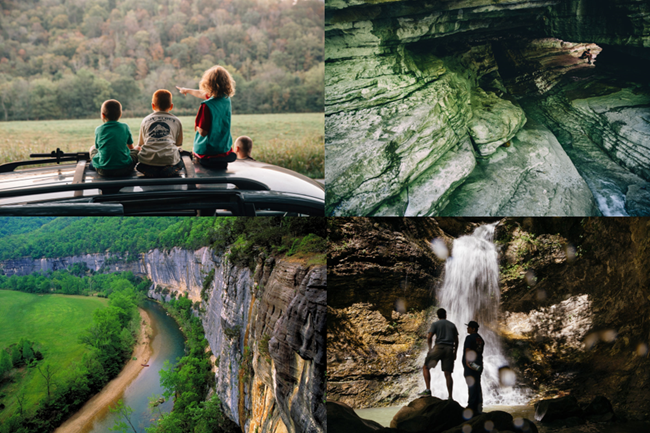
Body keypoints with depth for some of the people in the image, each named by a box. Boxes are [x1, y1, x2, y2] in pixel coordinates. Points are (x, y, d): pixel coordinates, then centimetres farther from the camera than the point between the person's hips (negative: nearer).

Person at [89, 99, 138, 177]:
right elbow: (130, 147, 14)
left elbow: (97, 147, 13)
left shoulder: (98, 130, -1)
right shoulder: (125, 127, 1)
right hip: (125, 170, 0)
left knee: (92, 148, 28)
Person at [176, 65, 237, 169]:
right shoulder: (226, 99, 2)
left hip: (207, 153, -6)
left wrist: (196, 126, 1)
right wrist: (187, 90, 37)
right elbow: (204, 94, 21)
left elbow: (203, 132, -21)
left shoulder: (206, 106, -22)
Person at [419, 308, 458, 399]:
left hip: (439, 347, -4)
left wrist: (430, 348, 8)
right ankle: (450, 397, -3)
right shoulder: (452, 325, 18)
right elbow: (456, 340, 16)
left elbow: (429, 337, -5)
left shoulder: (435, 324, 5)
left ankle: (428, 390, -12)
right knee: (448, 374, 4)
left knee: (425, 367, 4)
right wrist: (455, 352, 21)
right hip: (449, 349, 4)